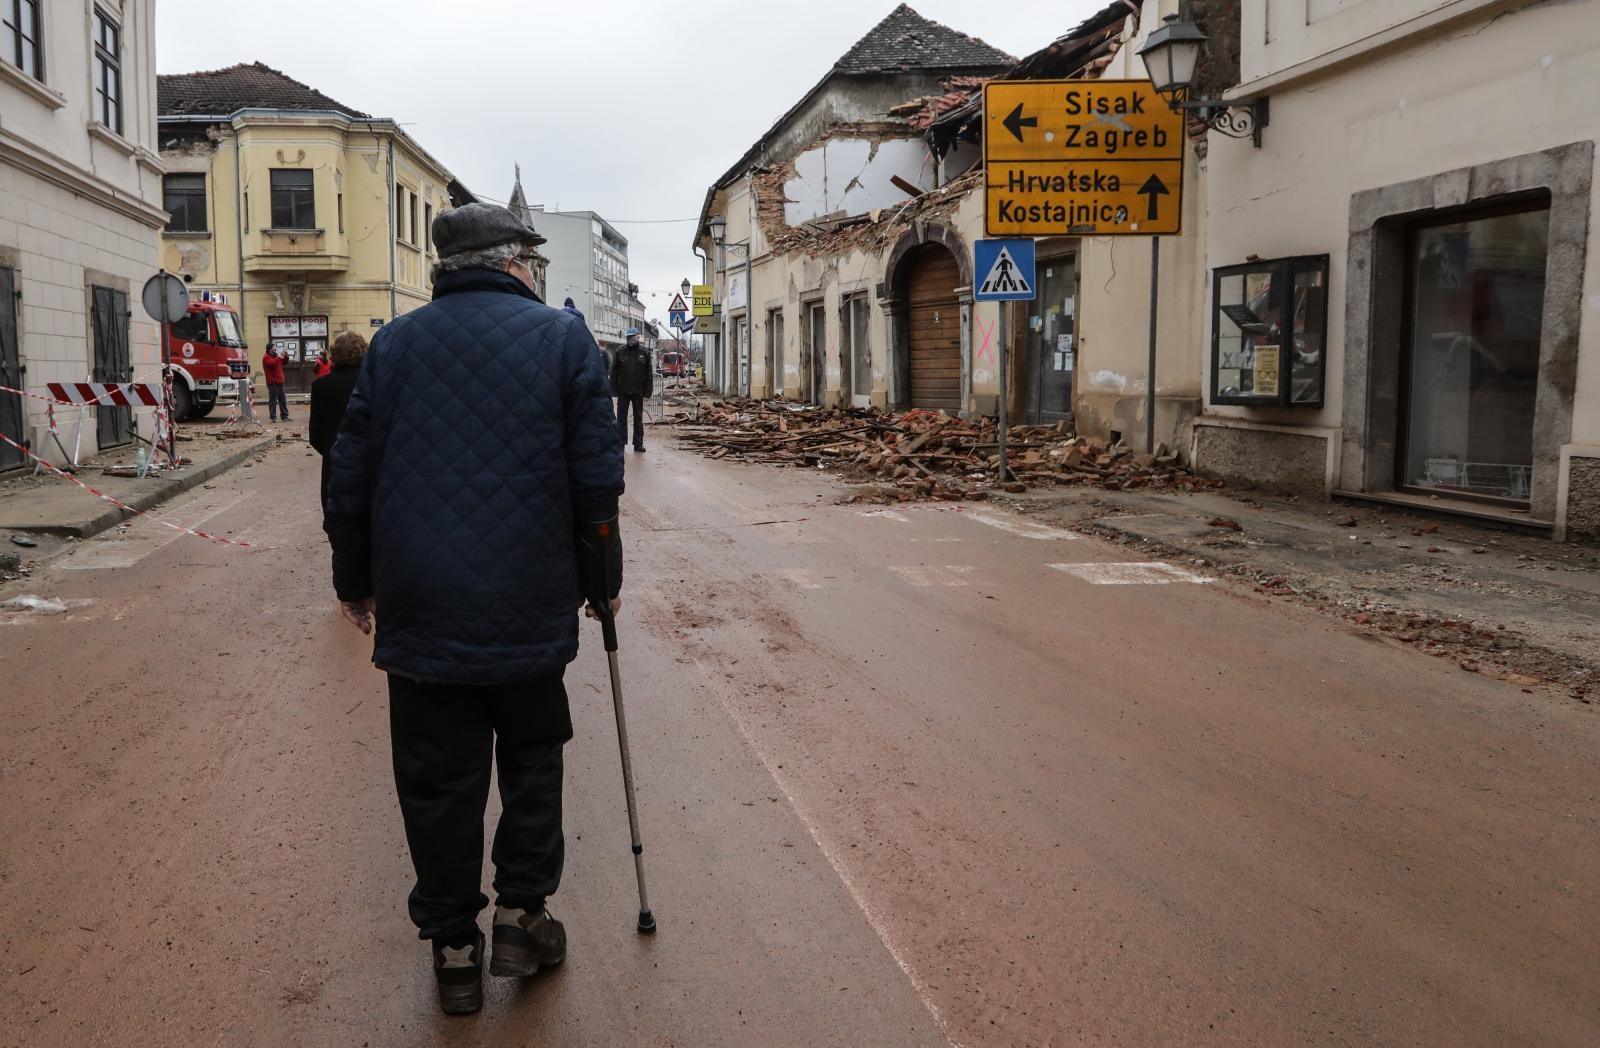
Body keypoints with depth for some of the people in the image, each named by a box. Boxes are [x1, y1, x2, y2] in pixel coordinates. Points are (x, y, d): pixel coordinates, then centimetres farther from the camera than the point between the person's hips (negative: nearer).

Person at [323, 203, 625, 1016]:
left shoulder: (393, 345, 7)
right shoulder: (561, 338, 0)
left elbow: (349, 480, 7)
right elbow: (597, 482, -3)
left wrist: (355, 581, 18)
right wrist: (601, 579, 8)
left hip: (419, 611, 2)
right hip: (530, 610, -1)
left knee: (438, 780, 10)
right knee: (532, 760, 18)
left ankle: (453, 948, 17)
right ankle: (521, 916, 17)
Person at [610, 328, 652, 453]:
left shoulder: (644, 353, 2)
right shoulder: (620, 352, 0)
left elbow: (648, 373, 2)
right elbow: (614, 372, 0)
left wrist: (648, 390, -3)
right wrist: (614, 389, -5)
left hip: (638, 391, 0)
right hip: (623, 391, 0)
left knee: (638, 418, 8)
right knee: (621, 417, 3)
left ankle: (638, 443, 14)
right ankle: (620, 442, 10)